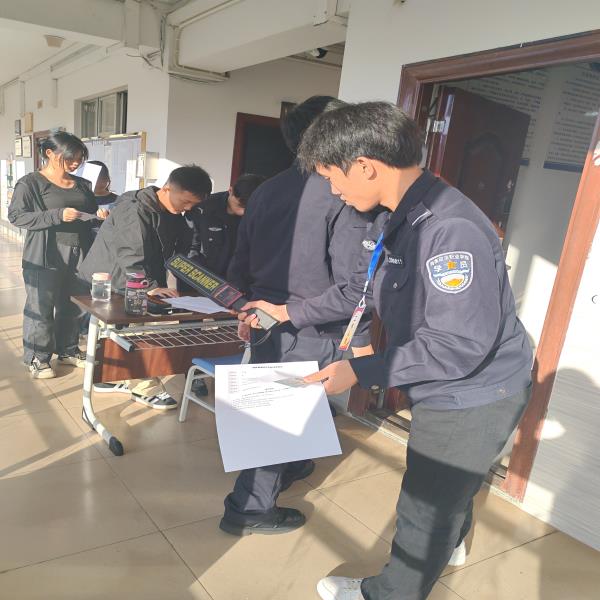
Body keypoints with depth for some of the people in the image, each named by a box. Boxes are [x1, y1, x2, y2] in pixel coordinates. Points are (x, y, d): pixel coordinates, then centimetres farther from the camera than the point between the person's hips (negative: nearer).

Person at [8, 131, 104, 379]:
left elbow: (93, 213, 26)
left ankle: (68, 350, 26)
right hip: (46, 256, -5)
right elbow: (16, 215, -11)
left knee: (73, 306, 10)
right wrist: (57, 216, -20)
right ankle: (37, 358, 12)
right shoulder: (30, 183, -3)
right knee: (40, 307, 0)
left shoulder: (83, 185, 13)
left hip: (79, 255, 5)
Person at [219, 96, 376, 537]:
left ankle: (287, 467, 50)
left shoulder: (266, 190, 5)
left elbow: (241, 265, 11)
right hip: (312, 333, -7)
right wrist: (362, 339, -7)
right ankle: (250, 509, 22)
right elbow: (350, 279, -18)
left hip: (266, 320, 7)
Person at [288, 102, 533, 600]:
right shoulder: (397, 220, -2)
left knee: (423, 509, 12)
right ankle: (450, 544, 62)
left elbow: (458, 345, -32)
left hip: (474, 399, -9)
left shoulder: (450, 228, -32)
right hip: (448, 392, 9)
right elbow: (365, 288, 9)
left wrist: (360, 371, -26)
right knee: (448, 484, 32)